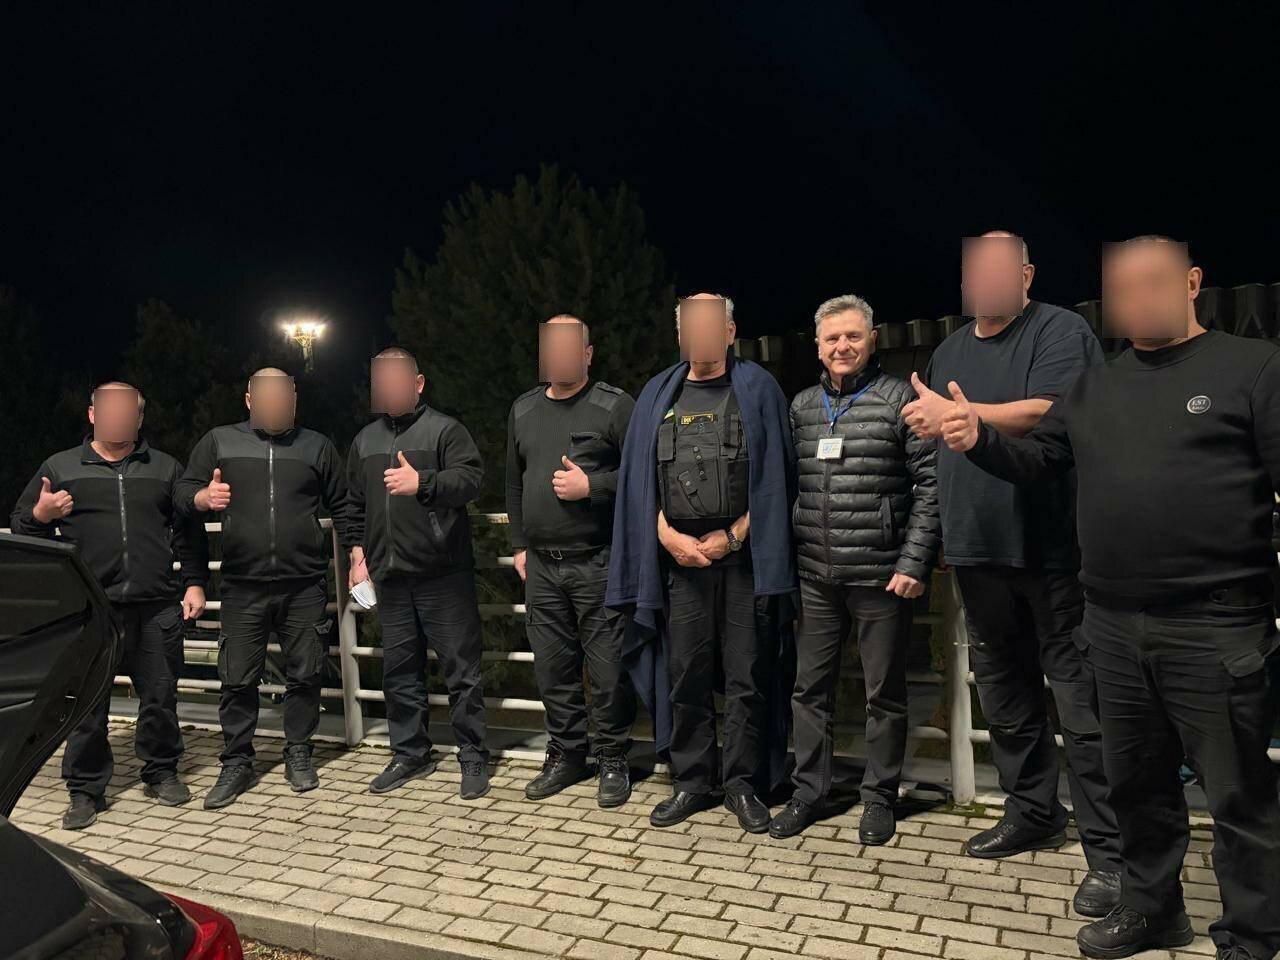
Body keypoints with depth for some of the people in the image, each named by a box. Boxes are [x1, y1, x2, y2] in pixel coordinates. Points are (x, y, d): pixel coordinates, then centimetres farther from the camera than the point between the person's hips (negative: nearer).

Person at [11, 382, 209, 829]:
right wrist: (40, 514, -10)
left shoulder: (166, 468, 13)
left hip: (157, 608, 1)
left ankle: (161, 772, 26)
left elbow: (189, 532, 15)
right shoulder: (59, 468, 10)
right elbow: (20, 528, 13)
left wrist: (194, 583, 7)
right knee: (86, 704, 2)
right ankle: (86, 789, 16)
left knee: (160, 696, 8)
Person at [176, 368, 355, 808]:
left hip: (304, 586, 1)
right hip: (243, 586, 0)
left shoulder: (316, 445, 10)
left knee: (304, 674, 6)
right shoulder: (219, 441, 8)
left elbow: (341, 506, 12)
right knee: (237, 679, 4)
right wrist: (204, 497, -17)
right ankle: (237, 763, 20)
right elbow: (183, 493, 6)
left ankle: (298, 755, 23)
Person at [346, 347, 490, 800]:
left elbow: (471, 478, -15)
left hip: (444, 575, -5)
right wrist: (359, 552, 17)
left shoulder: (444, 429, -1)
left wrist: (421, 482, -26)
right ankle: (410, 754, 27)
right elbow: (355, 504, 23)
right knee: (399, 668, 13)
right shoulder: (365, 440, 17)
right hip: (390, 576, 6)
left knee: (461, 668, 0)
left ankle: (473, 757, 13)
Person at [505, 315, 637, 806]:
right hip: (541, 566, 5)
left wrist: (592, 486, -17)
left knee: (608, 669, 1)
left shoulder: (614, 405, -3)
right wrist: (519, 544, 15)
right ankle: (565, 755, 28)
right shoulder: (523, 409, 14)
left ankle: (613, 761, 18)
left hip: (598, 563, -5)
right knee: (553, 667, 12)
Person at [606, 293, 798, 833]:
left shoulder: (757, 390, 6)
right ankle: (692, 782, 20)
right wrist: (667, 535, -4)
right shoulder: (658, 395, 13)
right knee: (686, 677, 7)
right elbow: (639, 480, 9)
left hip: (743, 556, -2)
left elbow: (774, 478, 0)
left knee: (746, 677, 3)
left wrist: (733, 535, -7)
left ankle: (741, 784, 16)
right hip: (680, 557, 2)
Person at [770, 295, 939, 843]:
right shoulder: (801, 407, 10)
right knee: (810, 688, 11)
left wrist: (914, 562, -11)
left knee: (884, 693, 9)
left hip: (881, 577, -4)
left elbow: (930, 485, -6)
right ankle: (809, 792, 26)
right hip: (814, 577, 4)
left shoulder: (899, 399, -3)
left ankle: (879, 798, 25)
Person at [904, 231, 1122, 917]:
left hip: (1052, 551, -7)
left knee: (1081, 703, -3)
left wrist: (954, 416, -14)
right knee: (1003, 695, 15)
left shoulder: (1060, 332, -3)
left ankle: (1108, 851, 7)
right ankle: (1032, 813, 30)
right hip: (978, 552, 7)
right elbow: (931, 432, 23)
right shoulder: (949, 352, 19)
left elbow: (1050, 415, -20)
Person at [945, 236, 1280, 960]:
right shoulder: (1096, 386, 12)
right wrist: (978, 439, -8)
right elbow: (1035, 460, 12)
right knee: (1138, 782, 18)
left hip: (1216, 630, -5)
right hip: (1115, 629, 5)